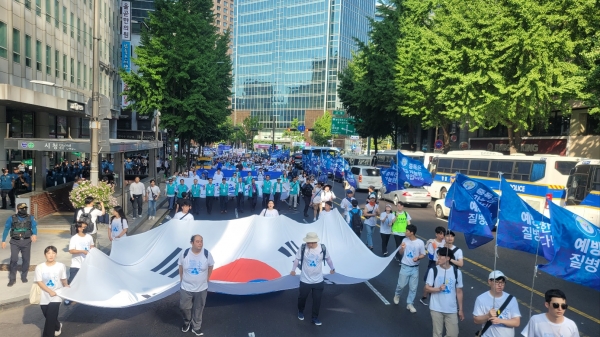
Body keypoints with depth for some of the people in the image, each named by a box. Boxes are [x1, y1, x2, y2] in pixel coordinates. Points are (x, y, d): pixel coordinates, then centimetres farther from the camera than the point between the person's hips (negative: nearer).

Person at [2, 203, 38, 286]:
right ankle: (12, 279, 5)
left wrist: (34, 234, -30)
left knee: (26, 259, 7)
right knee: (13, 260, -7)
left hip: (26, 242, 1)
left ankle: (24, 276, 24)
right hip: (15, 242, -1)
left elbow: (34, 227, -10)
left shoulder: (30, 218, 0)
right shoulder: (12, 218, -1)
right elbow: (6, 229, 5)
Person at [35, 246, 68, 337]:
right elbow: (39, 282, -10)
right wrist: (50, 291, -18)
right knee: (49, 317, 17)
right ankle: (57, 326, 46)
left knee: (50, 318, -8)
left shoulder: (61, 266, -6)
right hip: (44, 297, 2)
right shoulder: (39, 267, -7)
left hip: (56, 297, -2)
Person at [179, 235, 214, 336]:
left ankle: (196, 327, 37)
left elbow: (210, 266, 0)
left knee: (198, 309, 16)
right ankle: (187, 321, 46)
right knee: (184, 307, 15)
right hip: (186, 287, 0)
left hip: (201, 288, 0)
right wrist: (182, 279, 5)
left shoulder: (207, 254, -17)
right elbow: (181, 266, 2)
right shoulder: (184, 253, -15)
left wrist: (206, 279, 4)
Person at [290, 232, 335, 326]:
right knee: (302, 298, 18)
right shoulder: (303, 248, -18)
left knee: (317, 300, 10)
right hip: (305, 280, 0)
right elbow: (297, 259, -2)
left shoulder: (322, 248, -15)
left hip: (318, 281, 1)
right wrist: (293, 270, 3)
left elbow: (328, 259, 3)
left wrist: (332, 268, 14)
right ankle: (300, 311, 47)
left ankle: (314, 318, 29)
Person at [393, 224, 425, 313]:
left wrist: (418, 257, -21)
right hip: (405, 267, 1)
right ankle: (397, 295, 37)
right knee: (401, 284, 7)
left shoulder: (420, 242, -10)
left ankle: (409, 304, 20)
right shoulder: (405, 240, -3)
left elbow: (423, 255, 0)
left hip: (415, 268, -1)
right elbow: (401, 253, 6)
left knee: (413, 287, 6)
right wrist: (402, 248, -16)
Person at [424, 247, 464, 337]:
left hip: (452, 310, 1)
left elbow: (459, 292, 4)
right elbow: (427, 288, -3)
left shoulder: (457, 272, -3)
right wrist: (438, 289, -21)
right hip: (436, 309, -1)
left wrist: (460, 309, 6)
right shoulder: (433, 271, -7)